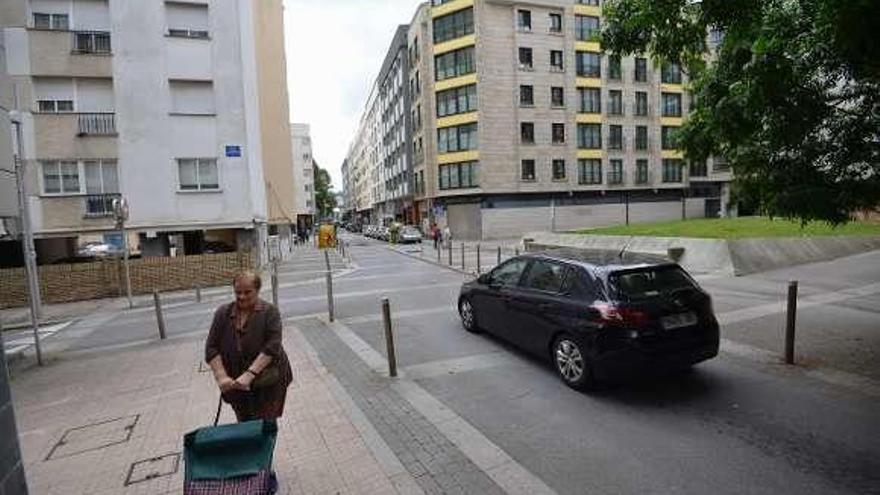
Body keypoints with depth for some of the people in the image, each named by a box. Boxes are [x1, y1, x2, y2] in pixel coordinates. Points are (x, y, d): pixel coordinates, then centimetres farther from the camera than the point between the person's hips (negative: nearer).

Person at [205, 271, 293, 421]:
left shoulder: (270, 312, -10)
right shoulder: (223, 313, 0)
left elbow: (272, 346, -18)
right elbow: (211, 348, -2)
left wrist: (250, 374, -26)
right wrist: (221, 377, -14)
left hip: (268, 381, -3)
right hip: (236, 384, 3)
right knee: (244, 423, 11)